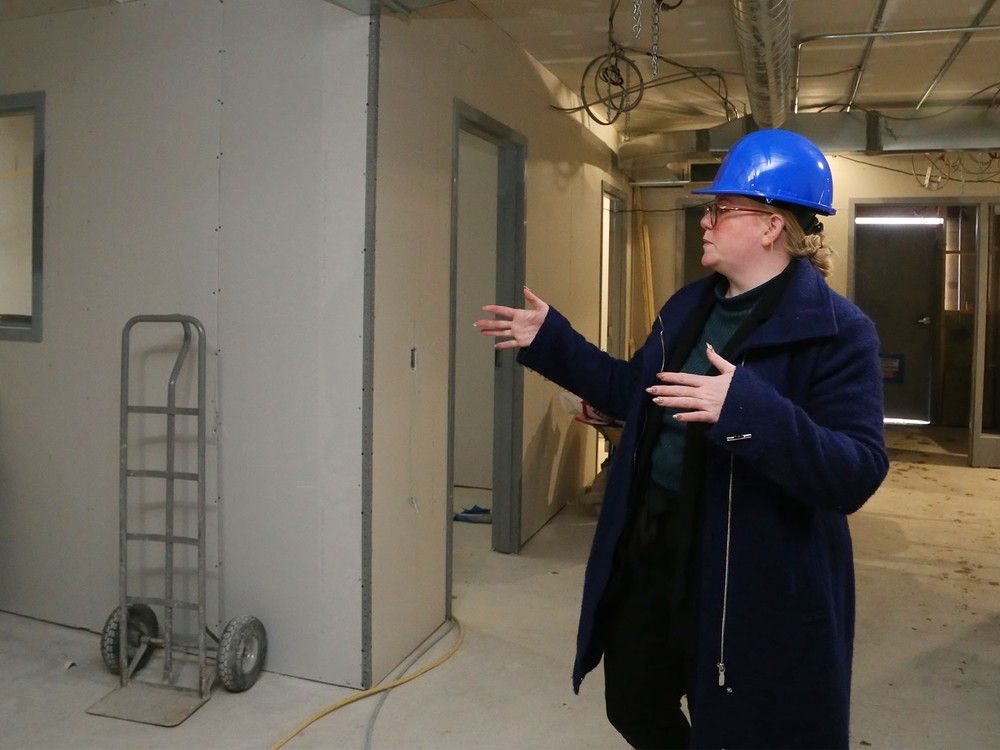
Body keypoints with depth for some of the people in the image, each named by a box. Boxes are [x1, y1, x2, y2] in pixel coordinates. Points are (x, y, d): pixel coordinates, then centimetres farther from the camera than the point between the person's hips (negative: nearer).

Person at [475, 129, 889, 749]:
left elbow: (858, 474, -25)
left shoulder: (835, 330, -17)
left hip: (756, 586, -7)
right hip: (649, 549, 8)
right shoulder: (690, 306, 7)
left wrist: (748, 411, -38)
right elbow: (635, 394, 17)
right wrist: (550, 341, 13)